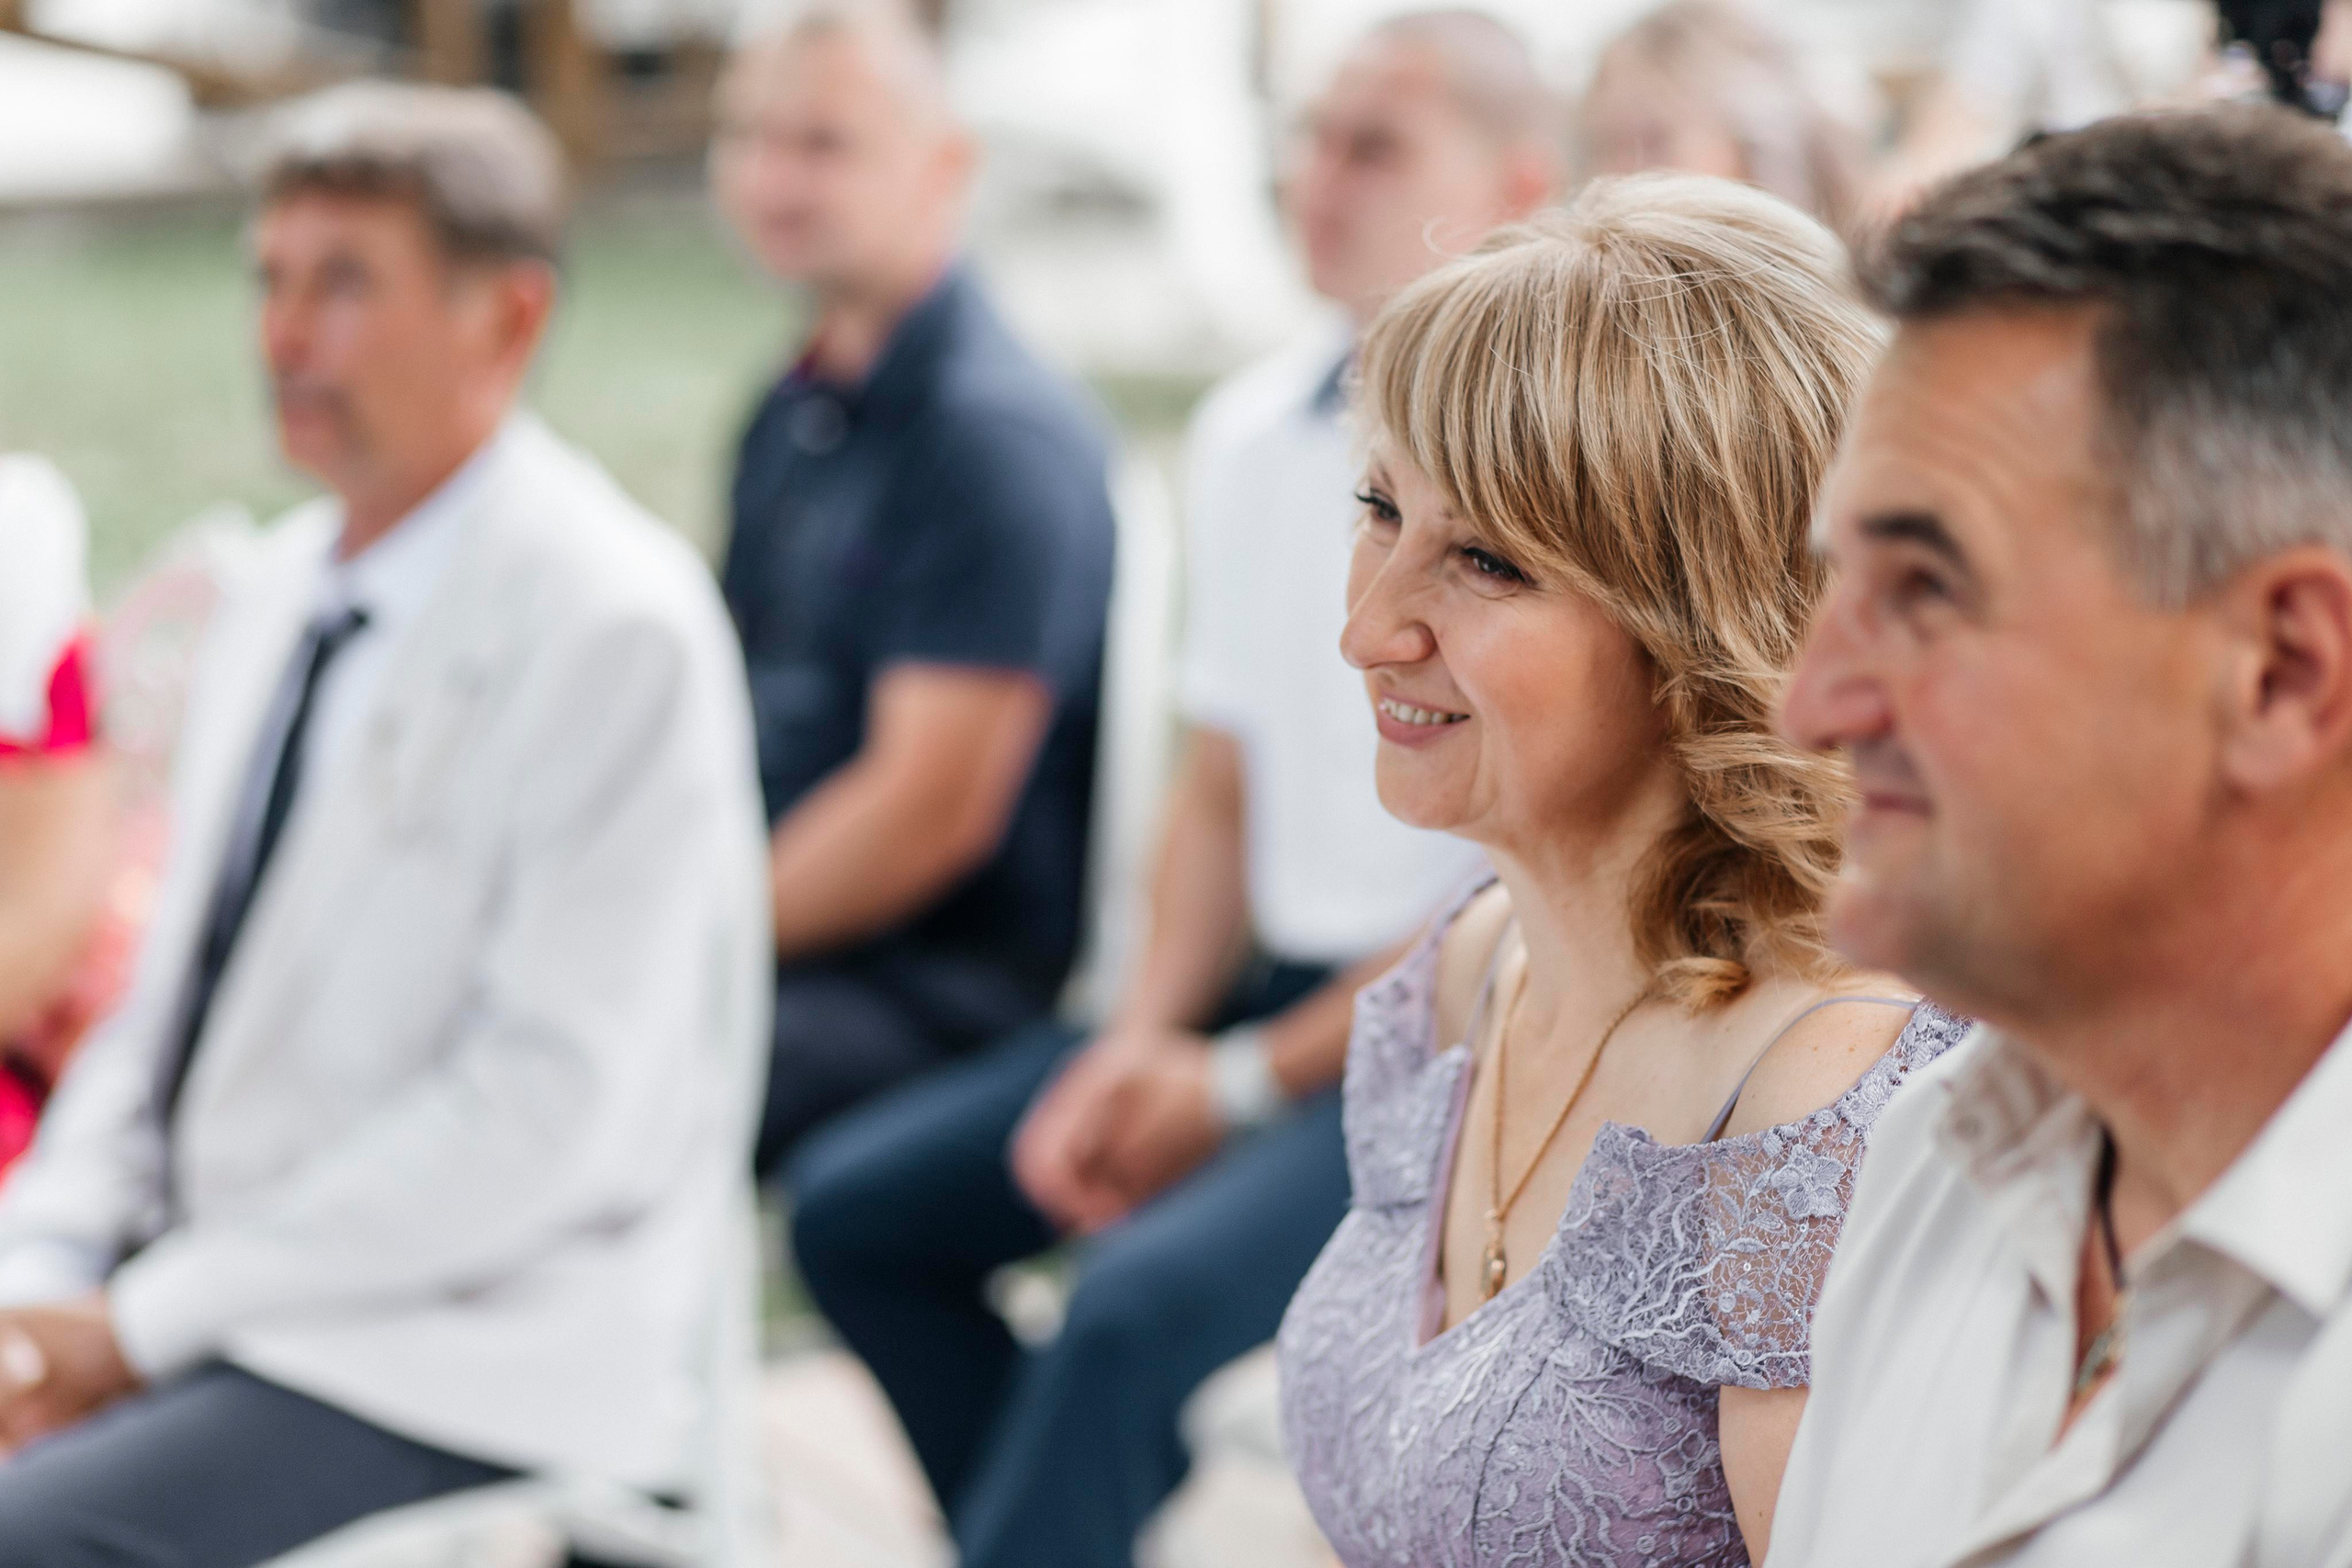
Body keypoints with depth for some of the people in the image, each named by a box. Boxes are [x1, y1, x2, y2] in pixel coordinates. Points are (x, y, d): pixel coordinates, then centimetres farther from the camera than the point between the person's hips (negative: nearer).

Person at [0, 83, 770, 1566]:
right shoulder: (285, 588, 12)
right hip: (200, 1286, 8)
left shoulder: (615, 626, -14)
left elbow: (550, 1104, -19)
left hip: (463, 1360, -8)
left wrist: (144, 1319, -18)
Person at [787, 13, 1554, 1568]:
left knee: (1145, 1302, -29)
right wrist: (1143, 1041, 0)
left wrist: (1248, 1085, -12)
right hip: (1270, 981, 8)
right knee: (860, 1205, 1)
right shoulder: (1253, 433, 10)